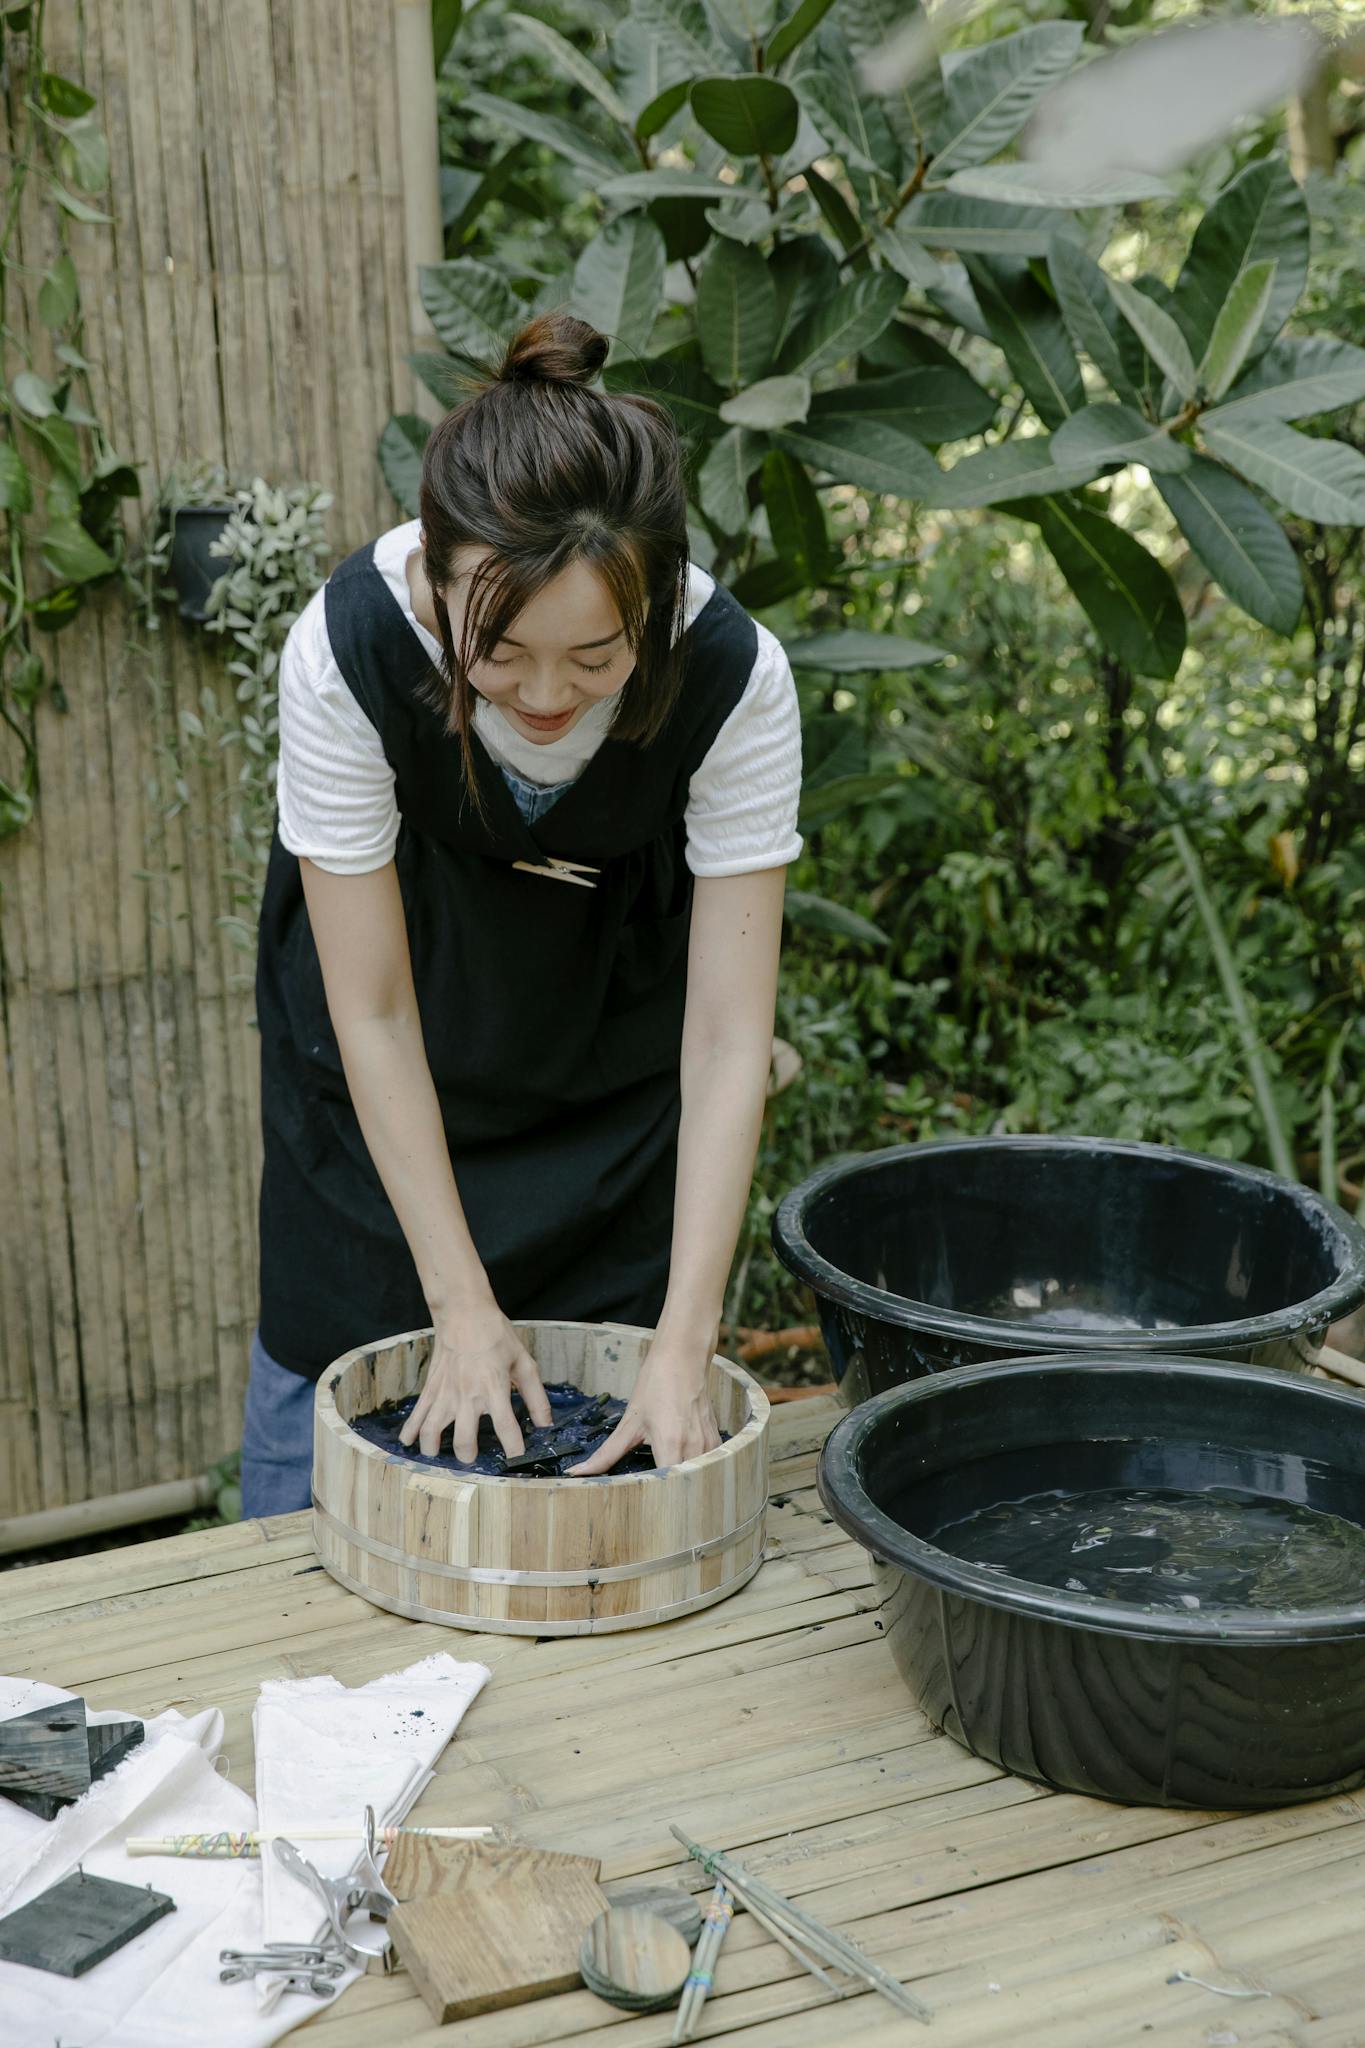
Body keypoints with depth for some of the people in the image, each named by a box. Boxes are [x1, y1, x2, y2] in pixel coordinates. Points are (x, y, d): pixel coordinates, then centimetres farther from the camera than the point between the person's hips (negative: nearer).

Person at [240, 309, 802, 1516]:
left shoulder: (732, 674, -33)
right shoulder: (347, 646, -35)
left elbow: (729, 1036, -27)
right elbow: (373, 1012, -25)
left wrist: (685, 1346, -31)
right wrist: (462, 1305, -24)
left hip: (613, 1036, 1)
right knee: (329, 1341, 3)